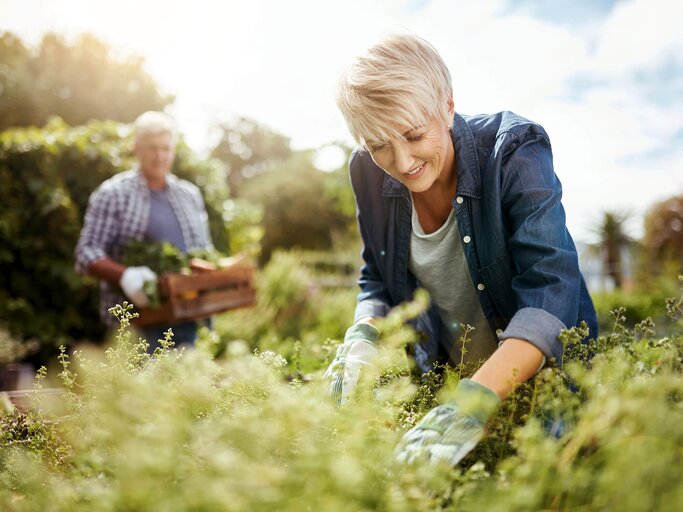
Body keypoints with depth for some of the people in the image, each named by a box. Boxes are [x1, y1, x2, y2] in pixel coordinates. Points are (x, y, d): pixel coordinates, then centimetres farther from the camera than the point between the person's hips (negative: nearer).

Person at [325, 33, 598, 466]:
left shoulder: (513, 151, -20)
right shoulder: (369, 174, -8)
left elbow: (551, 289, -30)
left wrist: (476, 401, -42)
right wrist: (363, 336, -16)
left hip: (549, 371, -2)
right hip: (444, 378, 3)